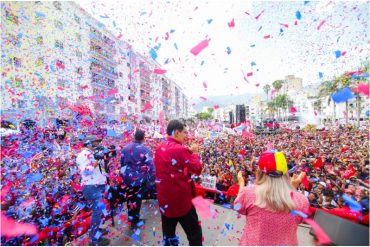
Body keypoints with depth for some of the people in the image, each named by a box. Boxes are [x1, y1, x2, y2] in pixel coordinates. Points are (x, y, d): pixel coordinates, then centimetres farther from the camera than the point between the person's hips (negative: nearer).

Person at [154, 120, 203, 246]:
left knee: (168, 234, 24)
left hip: (165, 199, 7)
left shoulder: (159, 149, 1)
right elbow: (197, 169, -16)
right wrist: (194, 153, -2)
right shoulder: (180, 149, -22)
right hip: (181, 199, -7)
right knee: (194, 234, 15)